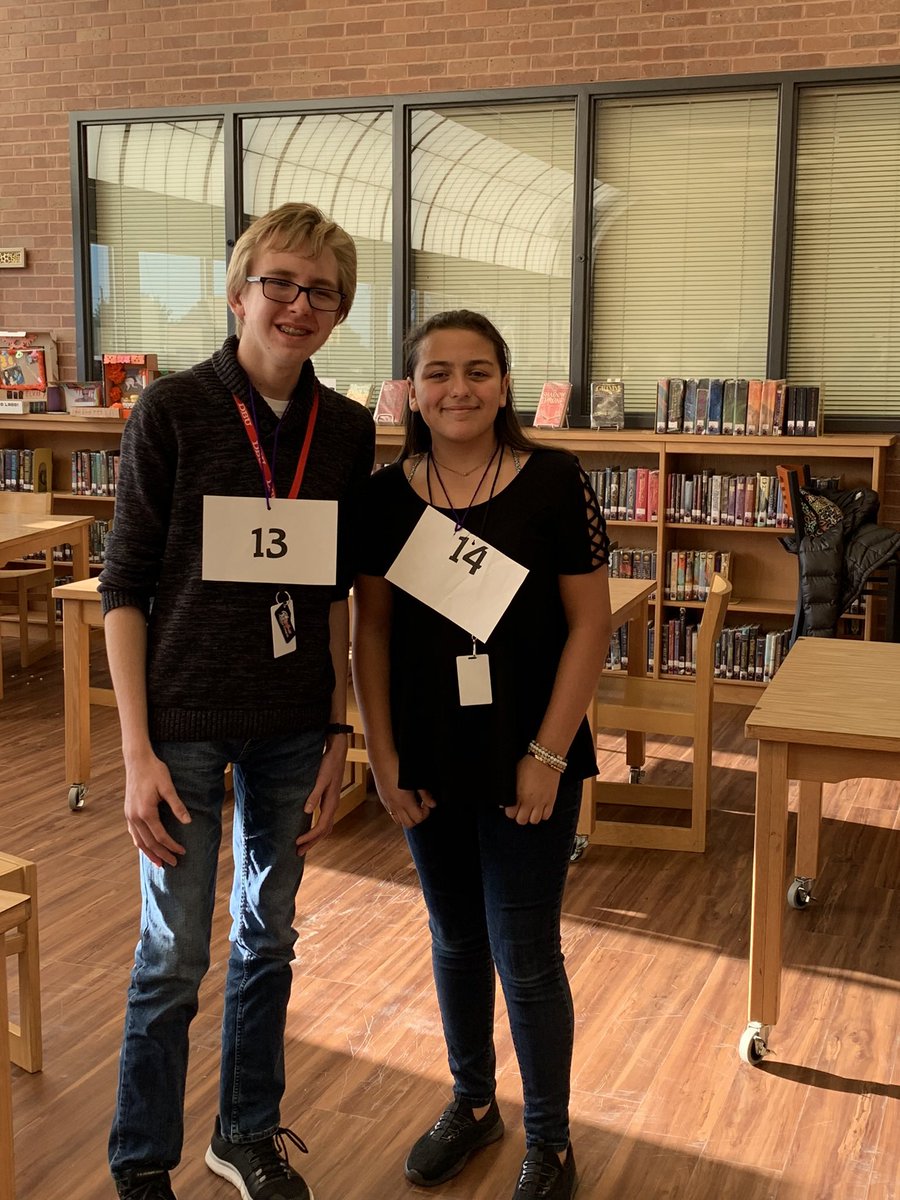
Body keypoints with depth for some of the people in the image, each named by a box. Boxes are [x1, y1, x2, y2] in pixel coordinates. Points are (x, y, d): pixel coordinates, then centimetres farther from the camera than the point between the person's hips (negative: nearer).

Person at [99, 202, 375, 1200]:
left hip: (293, 728, 4)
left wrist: (338, 732, 6)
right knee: (173, 958, 6)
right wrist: (137, 751, -13)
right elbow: (124, 588, -9)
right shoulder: (172, 411, -11)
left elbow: (335, 593, 8)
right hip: (186, 724, -4)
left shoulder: (347, 430, 1)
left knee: (268, 938, 17)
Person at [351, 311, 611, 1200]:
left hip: (527, 760, -3)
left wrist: (549, 754, -11)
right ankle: (472, 1102, 41)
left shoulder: (553, 483, -10)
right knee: (456, 940, 19)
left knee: (525, 957, 5)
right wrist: (383, 755, -2)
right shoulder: (386, 496, -2)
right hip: (429, 761, 3)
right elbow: (370, 631, 2)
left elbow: (590, 623, -9)